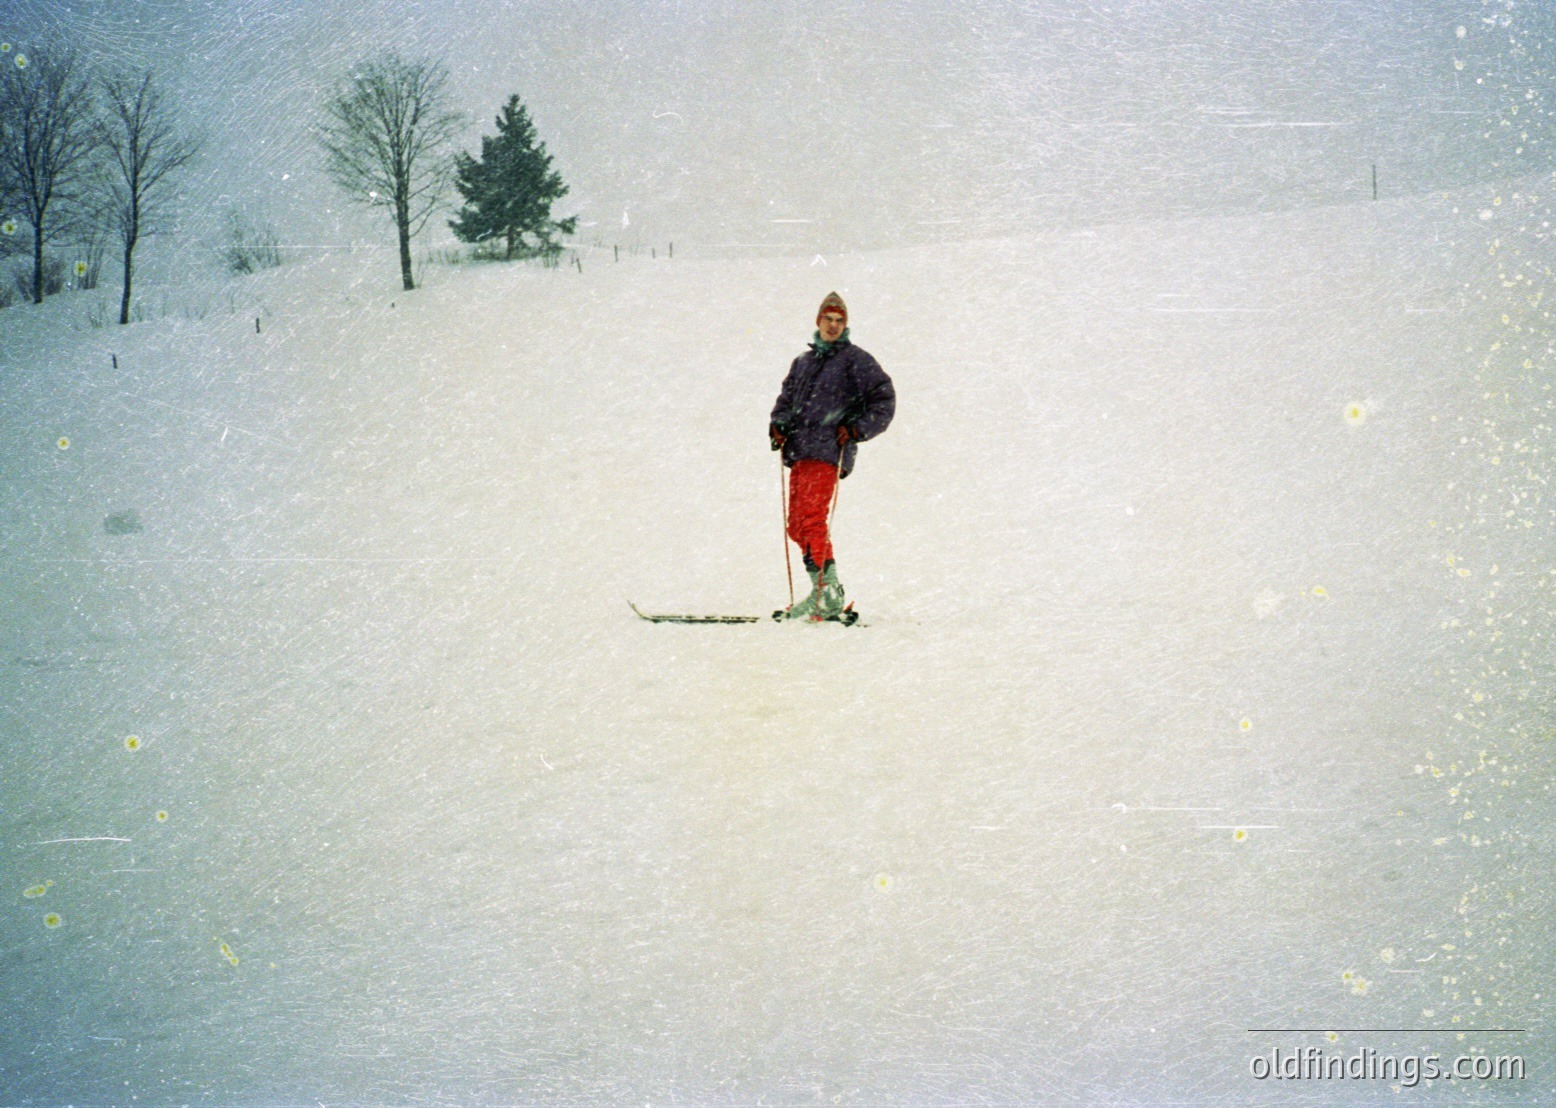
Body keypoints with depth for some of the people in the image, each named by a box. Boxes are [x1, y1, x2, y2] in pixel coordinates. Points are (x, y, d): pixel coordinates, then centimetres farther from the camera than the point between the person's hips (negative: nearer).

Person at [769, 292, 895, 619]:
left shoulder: (855, 360, 5)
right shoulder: (803, 362, 24)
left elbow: (884, 399, 1)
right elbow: (787, 398, 28)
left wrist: (857, 428, -10)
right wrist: (779, 425, 7)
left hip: (828, 452, -7)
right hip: (799, 452, 8)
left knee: (811, 519, -19)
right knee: (797, 526, 5)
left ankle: (826, 594, -21)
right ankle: (826, 589, 12)